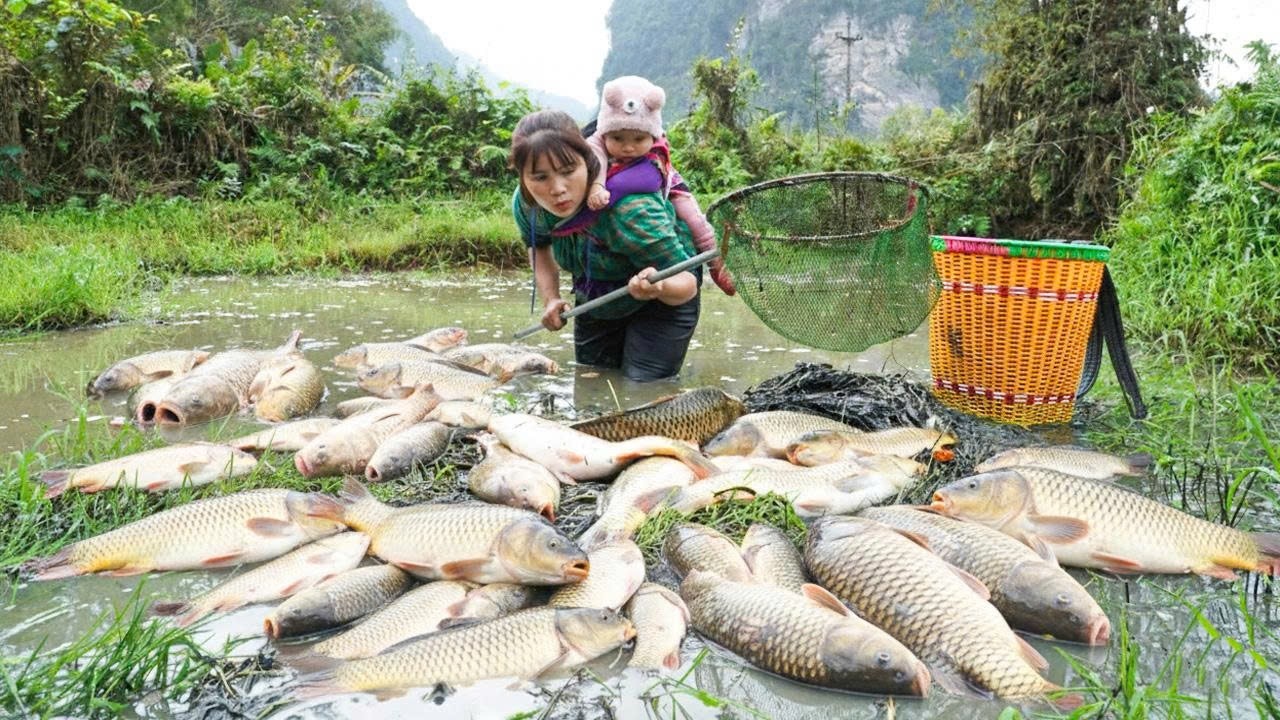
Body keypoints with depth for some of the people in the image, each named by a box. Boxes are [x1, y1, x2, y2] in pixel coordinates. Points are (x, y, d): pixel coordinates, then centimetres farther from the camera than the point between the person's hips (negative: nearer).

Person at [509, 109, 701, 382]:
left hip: (662, 302, -5)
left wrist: (659, 287, -54)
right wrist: (550, 299, -9)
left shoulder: (630, 210, -39)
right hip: (595, 303, 6)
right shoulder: (525, 204, -21)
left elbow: (687, 282, -31)